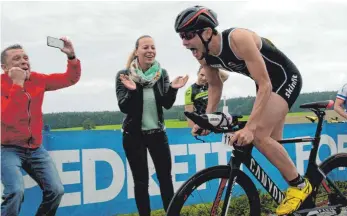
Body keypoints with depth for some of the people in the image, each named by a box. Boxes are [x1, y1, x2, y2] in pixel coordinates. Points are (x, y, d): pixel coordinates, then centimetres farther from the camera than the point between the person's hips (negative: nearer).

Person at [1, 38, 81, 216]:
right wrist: (18, 83, -29)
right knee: (16, 191, -25)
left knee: (56, 190, 0)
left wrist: (71, 56, -12)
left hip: (35, 148, 5)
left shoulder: (37, 80, 2)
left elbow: (71, 78, 6)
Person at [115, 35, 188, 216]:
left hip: (157, 132, 3)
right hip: (134, 134, -2)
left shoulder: (162, 74, 1)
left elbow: (167, 104, -6)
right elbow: (124, 107, -15)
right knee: (141, 181, 4)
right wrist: (132, 91, -33)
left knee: (166, 177, 5)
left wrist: (172, 89, -25)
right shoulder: (124, 75, -8)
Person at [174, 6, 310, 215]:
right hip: (267, 82, 8)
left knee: (259, 135, -21)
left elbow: (265, 85, -34)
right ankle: (297, 185, 26)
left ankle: (300, 184, -4)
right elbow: (215, 86, 8)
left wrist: (249, 127, -41)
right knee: (272, 142, 10)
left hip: (286, 77, -8)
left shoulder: (238, 39, -34)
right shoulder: (204, 56, -11)